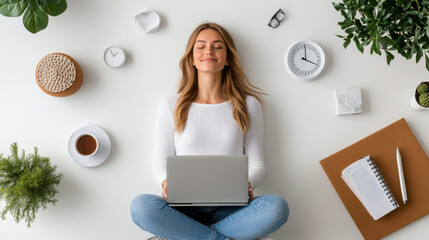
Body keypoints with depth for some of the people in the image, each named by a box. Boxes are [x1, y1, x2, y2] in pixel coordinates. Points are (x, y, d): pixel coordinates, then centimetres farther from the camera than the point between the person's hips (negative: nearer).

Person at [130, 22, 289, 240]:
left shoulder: (248, 105, 10)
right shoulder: (172, 106, 10)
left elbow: (256, 163, 10)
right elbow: (160, 161, 9)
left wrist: (247, 185, -13)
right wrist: (166, 183, -15)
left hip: (229, 209, 1)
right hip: (185, 206, 0)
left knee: (277, 206, -30)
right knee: (141, 206, -32)